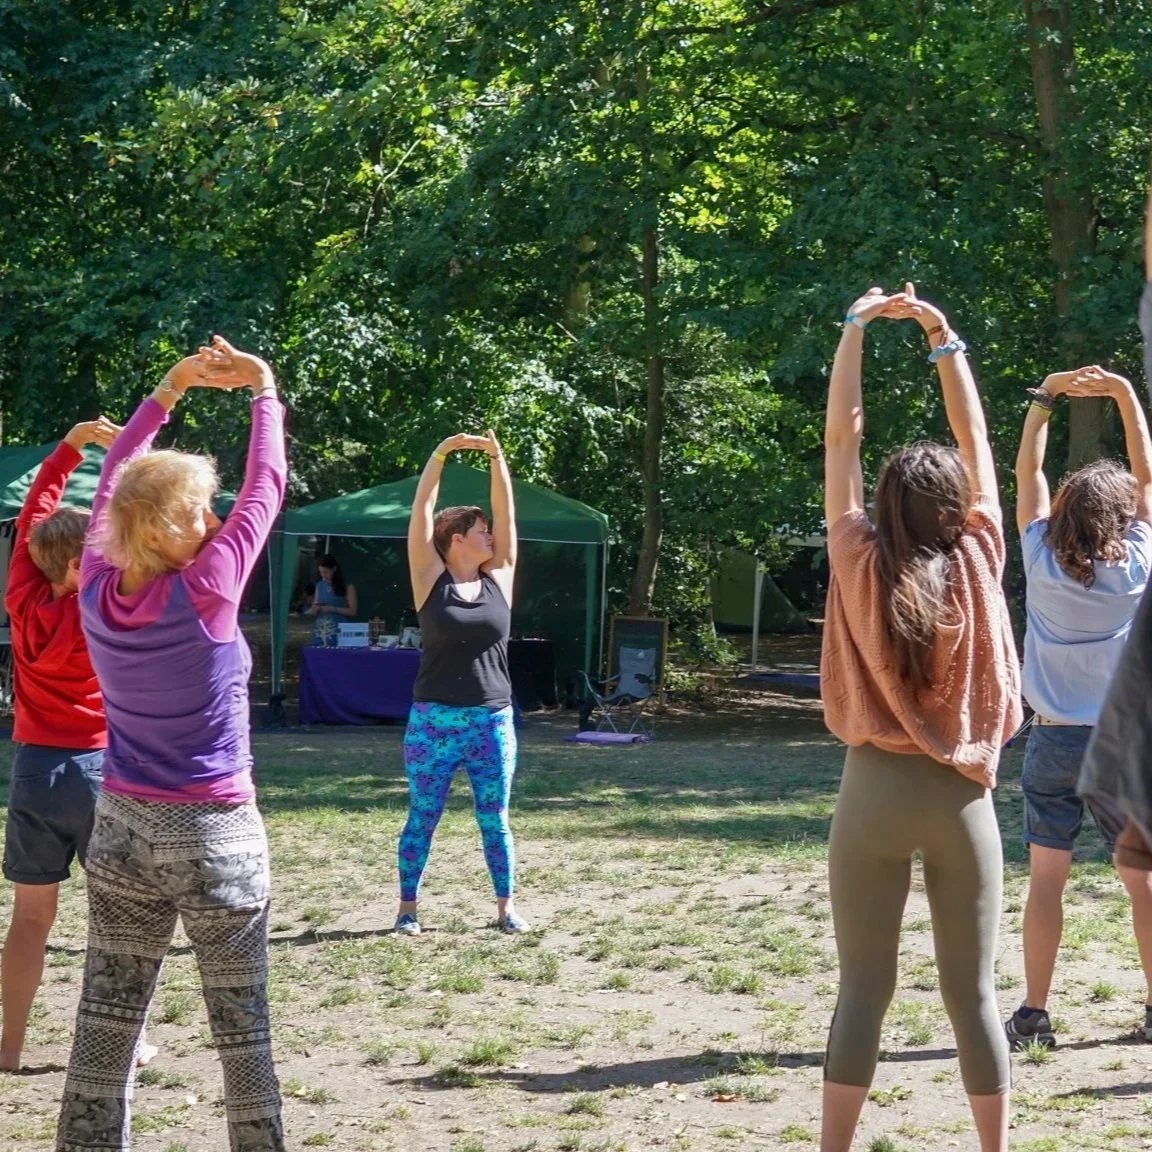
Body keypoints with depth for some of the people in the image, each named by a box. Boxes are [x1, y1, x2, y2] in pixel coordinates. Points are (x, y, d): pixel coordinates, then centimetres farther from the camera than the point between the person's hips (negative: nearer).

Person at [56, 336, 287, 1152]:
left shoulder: (98, 589, -5)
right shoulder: (204, 592, -19)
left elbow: (114, 483, 11)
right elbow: (266, 490, -7)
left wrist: (167, 393, 13)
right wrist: (262, 390, 5)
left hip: (122, 828, 5)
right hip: (214, 836, -5)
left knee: (106, 1025, 8)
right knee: (243, 1030, 4)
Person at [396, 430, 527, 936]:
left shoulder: (498, 578, 6)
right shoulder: (431, 579, -3)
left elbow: (506, 512, 3)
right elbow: (422, 510, -8)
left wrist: (496, 457, -3)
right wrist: (442, 453, -12)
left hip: (493, 721, 3)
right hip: (435, 721, -3)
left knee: (495, 819, 8)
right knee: (422, 818, 4)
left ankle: (506, 907, 16)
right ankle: (407, 909, 12)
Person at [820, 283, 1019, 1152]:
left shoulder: (861, 566, -5)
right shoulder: (978, 563, -4)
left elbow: (841, 440, 0)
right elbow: (976, 441, 6)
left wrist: (857, 329, 4)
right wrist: (944, 340, 11)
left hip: (876, 790, 0)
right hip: (961, 797, 0)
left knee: (864, 988, 4)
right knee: (972, 991, 6)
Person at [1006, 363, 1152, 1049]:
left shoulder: (1042, 563, -6)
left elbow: (1028, 474, 2)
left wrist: (1046, 398, 3)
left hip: (1054, 742, 1)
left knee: (1046, 878, 1)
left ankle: (1034, 1016, -1)